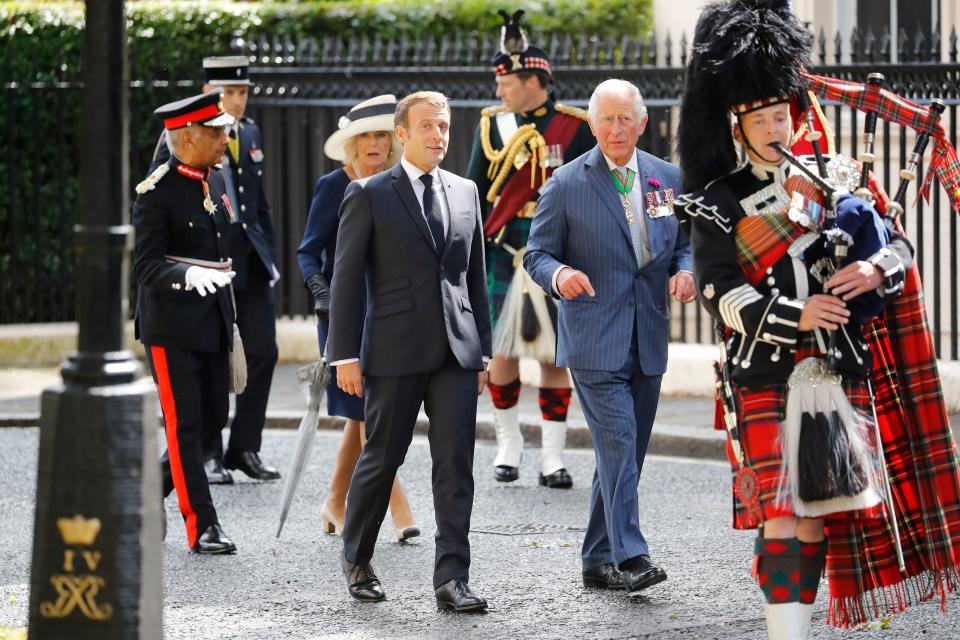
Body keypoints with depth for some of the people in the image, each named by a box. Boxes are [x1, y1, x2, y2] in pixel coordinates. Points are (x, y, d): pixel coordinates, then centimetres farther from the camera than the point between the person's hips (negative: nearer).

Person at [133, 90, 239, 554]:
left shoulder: (215, 181, 11)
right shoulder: (157, 193, -14)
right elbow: (145, 265, -17)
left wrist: (231, 320, 21)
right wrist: (188, 275, -36)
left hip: (212, 323, 8)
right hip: (171, 326, -8)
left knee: (213, 419, 10)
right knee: (185, 425, -4)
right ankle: (202, 526, -1)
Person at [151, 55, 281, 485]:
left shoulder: (250, 134, 13)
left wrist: (269, 255, 16)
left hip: (250, 257, 6)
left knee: (262, 349, 1)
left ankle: (245, 448, 12)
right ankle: (208, 454, 9)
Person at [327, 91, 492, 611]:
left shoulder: (465, 192, 13)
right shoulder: (369, 195, 0)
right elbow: (346, 279, -3)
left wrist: (482, 350, 13)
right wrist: (345, 355, -8)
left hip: (456, 352, 3)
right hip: (395, 352, -3)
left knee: (456, 465, -5)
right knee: (382, 458, 6)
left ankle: (451, 578, -5)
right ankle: (356, 559, 26)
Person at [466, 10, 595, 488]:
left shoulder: (576, 129, -1)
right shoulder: (492, 125, 6)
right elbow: (474, 195, 10)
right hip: (501, 256, 2)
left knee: (555, 358, 1)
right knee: (503, 353, 3)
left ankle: (552, 457, 7)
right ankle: (508, 447, 18)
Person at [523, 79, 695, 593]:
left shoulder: (668, 179, 9)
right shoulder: (567, 184, -3)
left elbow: (684, 241, 18)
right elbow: (537, 253, 0)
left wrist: (684, 270, -5)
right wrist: (558, 275, -22)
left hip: (647, 340, 5)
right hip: (594, 340, -5)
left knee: (625, 452, 10)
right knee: (618, 443, -17)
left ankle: (598, 560, 19)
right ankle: (630, 556, -19)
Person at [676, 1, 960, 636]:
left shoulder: (834, 178, 11)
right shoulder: (719, 204, 2)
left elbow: (897, 243, 12)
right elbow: (719, 292, -7)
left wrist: (877, 268, -12)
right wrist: (795, 315, -19)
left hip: (840, 374, 3)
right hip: (766, 378, -3)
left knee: (823, 513, 7)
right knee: (783, 515, -11)